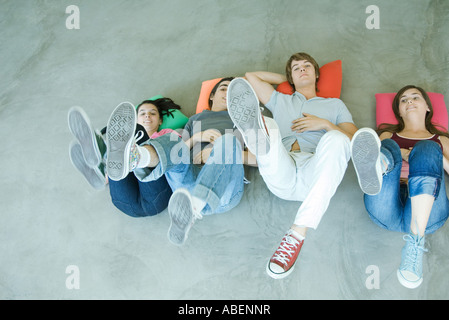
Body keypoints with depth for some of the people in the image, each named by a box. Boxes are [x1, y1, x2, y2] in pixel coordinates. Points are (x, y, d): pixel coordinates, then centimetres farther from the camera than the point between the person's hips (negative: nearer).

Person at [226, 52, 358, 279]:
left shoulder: (335, 104, 31)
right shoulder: (280, 101, 35)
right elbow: (250, 76, 38)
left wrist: (325, 124, 3)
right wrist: (286, 79, 40)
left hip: (313, 174, 0)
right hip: (281, 176, 1)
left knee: (335, 139, -34)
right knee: (268, 126, -26)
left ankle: (297, 234, -40)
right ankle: (257, 129, -68)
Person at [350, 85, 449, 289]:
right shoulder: (388, 135, 32)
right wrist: (399, 155, -1)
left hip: (427, 210, 0)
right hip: (387, 209, 0)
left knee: (427, 149, -26)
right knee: (387, 149, -23)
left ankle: (416, 240, -41)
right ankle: (375, 171, -62)